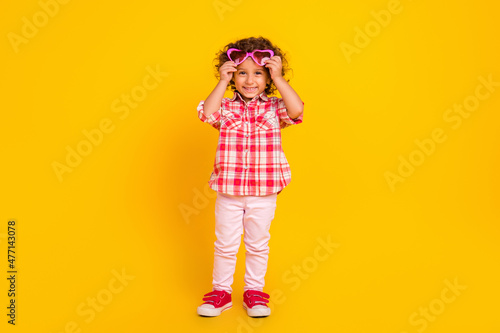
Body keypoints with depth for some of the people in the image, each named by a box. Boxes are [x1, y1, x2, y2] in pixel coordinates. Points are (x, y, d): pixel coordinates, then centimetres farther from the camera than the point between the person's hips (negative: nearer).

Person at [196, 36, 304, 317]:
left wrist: (279, 80, -17)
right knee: (225, 244, 12)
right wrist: (223, 83, -14)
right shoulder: (226, 107, 1)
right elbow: (207, 113, -18)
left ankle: (254, 291, 32)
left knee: (258, 244, 14)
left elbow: (297, 110, -19)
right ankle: (221, 291, 29)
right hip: (228, 191, 1)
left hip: (264, 192, 0)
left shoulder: (274, 107, -1)